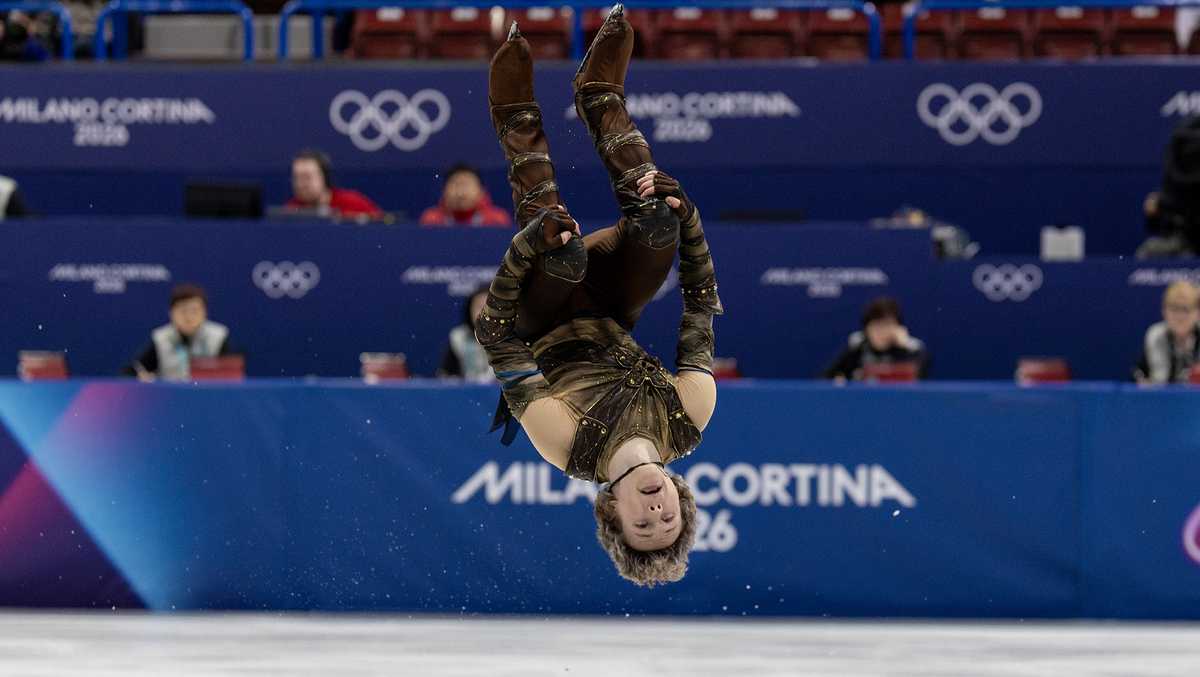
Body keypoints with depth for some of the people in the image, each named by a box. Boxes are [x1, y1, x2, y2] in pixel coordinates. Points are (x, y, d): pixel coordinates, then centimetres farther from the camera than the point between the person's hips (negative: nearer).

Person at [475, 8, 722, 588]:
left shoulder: (568, 446, -38)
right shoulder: (690, 425, -31)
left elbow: (495, 333, -33)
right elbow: (703, 305, -22)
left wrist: (526, 248, -43)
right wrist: (684, 216, -31)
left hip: (546, 332, -2)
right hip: (611, 324, 2)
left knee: (560, 253, -34)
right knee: (660, 221, -24)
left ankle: (518, 123, -7)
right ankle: (599, 99, 5)